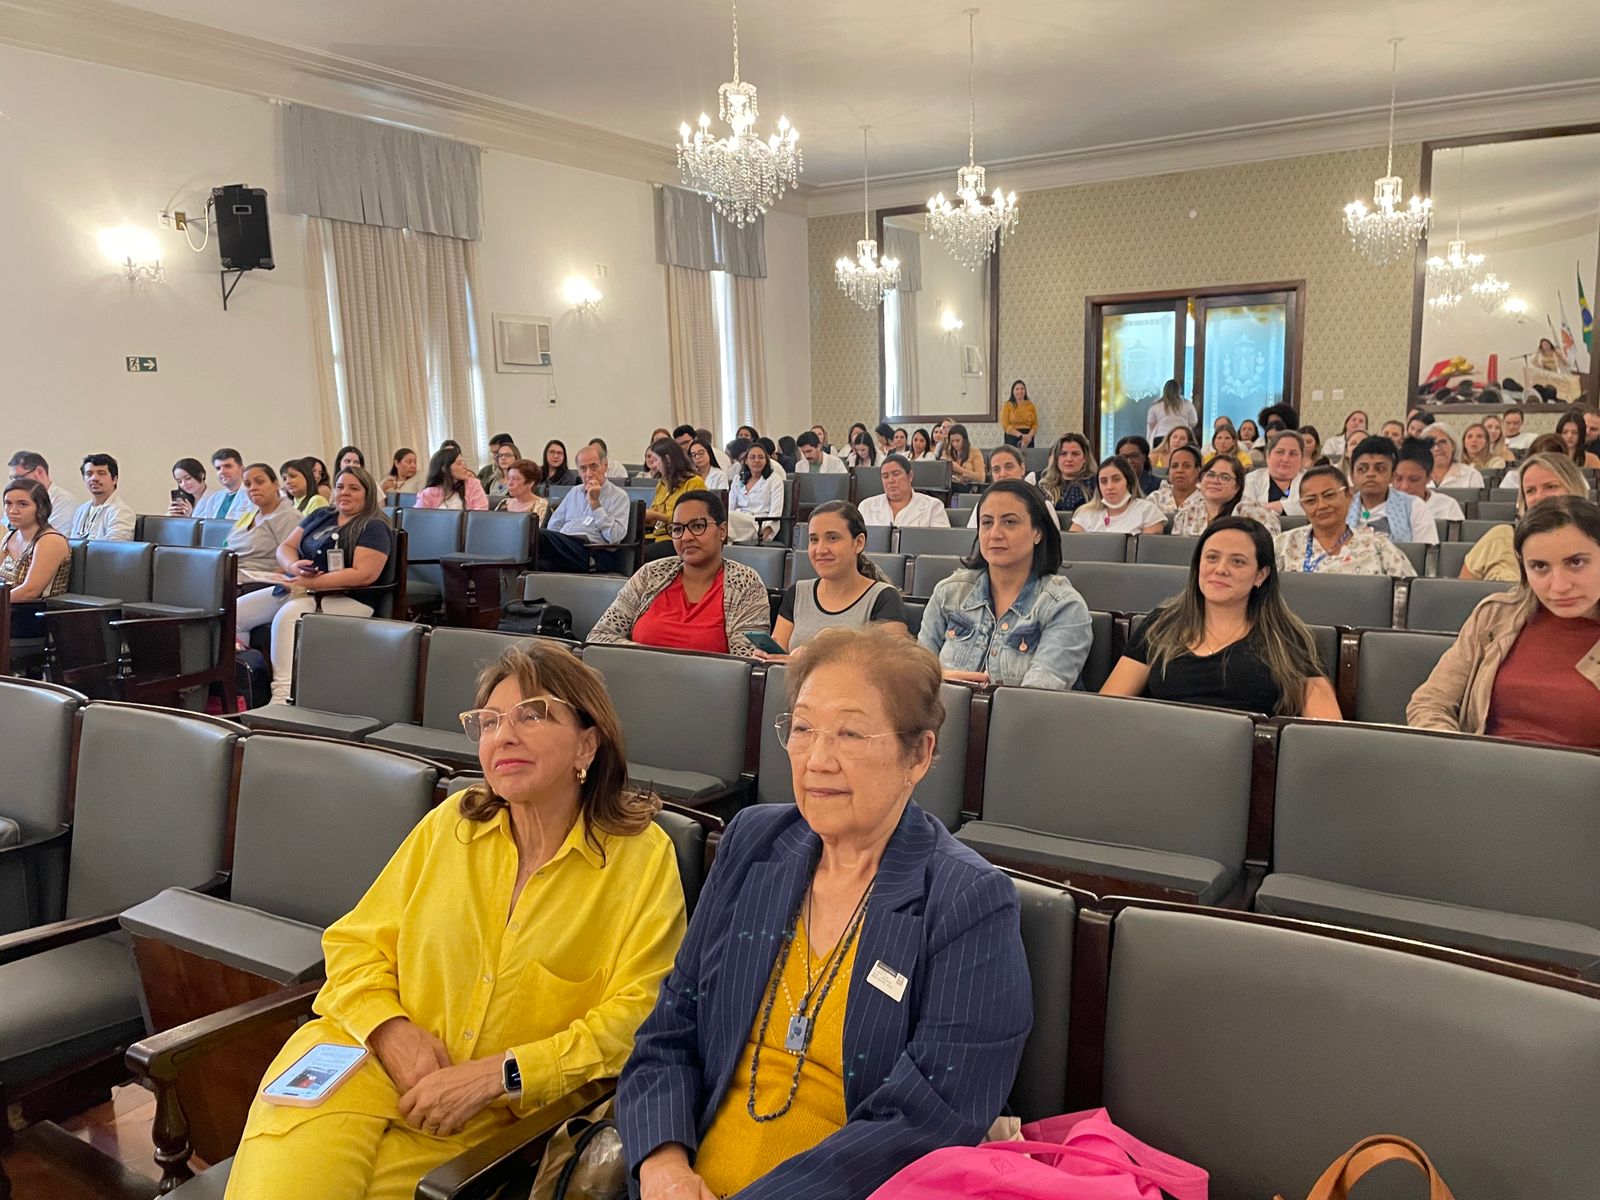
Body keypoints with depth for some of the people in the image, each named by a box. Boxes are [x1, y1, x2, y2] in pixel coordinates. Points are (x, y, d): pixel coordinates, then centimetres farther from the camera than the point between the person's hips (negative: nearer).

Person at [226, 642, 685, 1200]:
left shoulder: (644, 860, -5)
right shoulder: (449, 823, 6)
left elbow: (630, 1020, -9)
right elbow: (355, 943, 10)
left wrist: (495, 1075, -15)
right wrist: (392, 1030, -9)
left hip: (485, 1122, -2)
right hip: (360, 1059, 3)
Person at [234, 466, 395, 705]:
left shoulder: (374, 527, -3)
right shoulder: (320, 516, 19)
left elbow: (364, 574, -16)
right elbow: (285, 547, 19)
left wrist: (311, 583, -19)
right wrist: (293, 566, -7)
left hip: (346, 598, -8)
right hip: (296, 588, 8)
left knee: (288, 616, -35)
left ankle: (283, 698, -38)